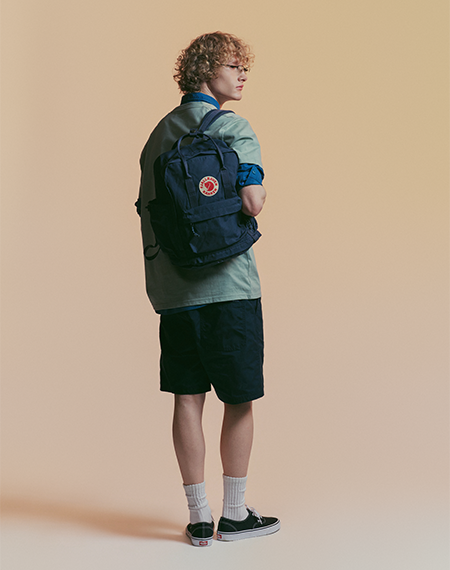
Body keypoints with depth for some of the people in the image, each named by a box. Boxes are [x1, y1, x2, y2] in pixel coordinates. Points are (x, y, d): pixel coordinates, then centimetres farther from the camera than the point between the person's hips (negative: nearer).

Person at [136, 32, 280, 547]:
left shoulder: (158, 134, 14)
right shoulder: (232, 127, -7)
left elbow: (146, 209, 16)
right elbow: (253, 201, -21)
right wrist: (249, 201, 3)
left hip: (172, 288, 6)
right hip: (227, 285, -6)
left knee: (187, 398, 8)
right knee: (240, 399, 6)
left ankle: (199, 518, 15)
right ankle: (234, 514, 16)